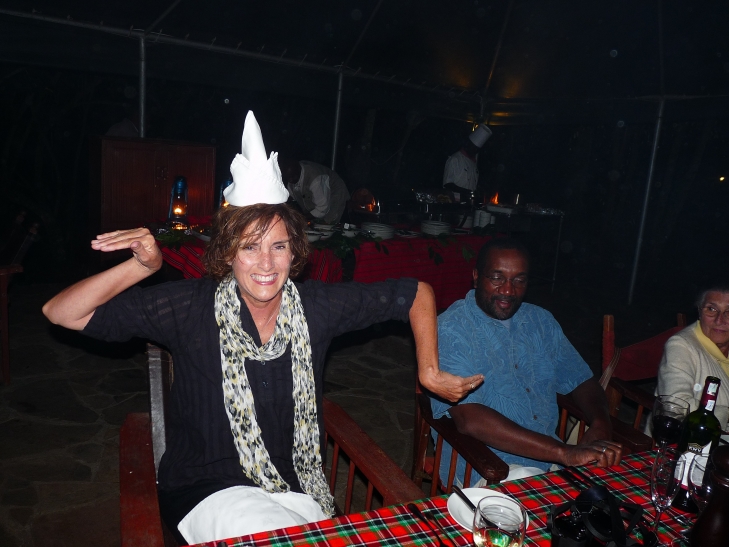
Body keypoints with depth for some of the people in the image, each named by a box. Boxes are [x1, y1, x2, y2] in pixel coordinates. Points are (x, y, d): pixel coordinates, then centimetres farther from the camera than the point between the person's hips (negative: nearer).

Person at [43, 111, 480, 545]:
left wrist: (429, 373, -1)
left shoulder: (319, 306, -8)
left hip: (295, 487, 4)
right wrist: (143, 266, -26)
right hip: (206, 491, -3)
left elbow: (416, 294, 2)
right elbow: (61, 313, -13)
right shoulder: (191, 307, -13)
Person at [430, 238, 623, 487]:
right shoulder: (450, 330, -14)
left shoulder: (541, 320, 8)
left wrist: (600, 425, -10)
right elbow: (469, 419, -25)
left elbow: (582, 381, 13)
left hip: (549, 459, 7)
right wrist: (564, 452, -29)